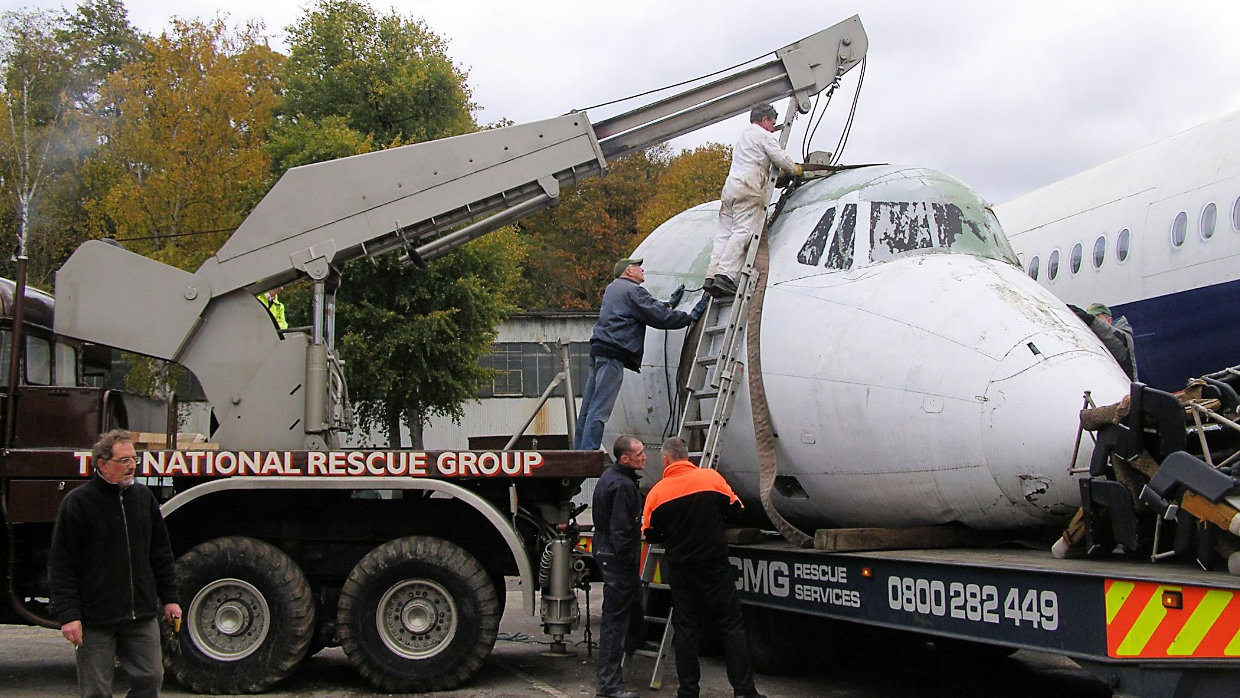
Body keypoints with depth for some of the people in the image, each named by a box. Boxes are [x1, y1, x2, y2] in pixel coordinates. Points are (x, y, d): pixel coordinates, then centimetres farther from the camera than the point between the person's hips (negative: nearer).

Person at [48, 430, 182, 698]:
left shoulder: (144, 497, 9)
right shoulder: (77, 502, -7)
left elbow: (161, 553, 16)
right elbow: (61, 566, -8)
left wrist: (170, 598, 12)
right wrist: (68, 614, -14)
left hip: (142, 616, 5)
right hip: (95, 619, -4)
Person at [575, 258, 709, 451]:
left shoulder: (612, 288, 25)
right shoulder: (633, 291, -4)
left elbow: (649, 308, 30)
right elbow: (660, 317, -11)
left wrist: (670, 303, 34)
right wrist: (690, 317, -2)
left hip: (599, 349, 10)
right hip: (612, 355, -10)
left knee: (587, 410, 9)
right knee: (599, 411, -13)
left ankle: (579, 452, 10)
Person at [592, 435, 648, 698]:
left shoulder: (609, 475, 11)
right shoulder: (623, 485, -23)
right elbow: (622, 530, -25)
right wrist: (629, 561, -18)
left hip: (605, 550, 10)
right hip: (618, 557, -10)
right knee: (616, 618, -7)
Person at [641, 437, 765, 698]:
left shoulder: (657, 493, -4)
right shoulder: (711, 478, -6)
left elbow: (650, 534, 2)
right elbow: (735, 509, 1)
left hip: (679, 568, 1)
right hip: (715, 566, -1)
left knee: (685, 629, 9)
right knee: (731, 626, 4)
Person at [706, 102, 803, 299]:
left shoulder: (743, 135, 31)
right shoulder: (763, 135, 3)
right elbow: (780, 158, -2)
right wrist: (797, 170, 17)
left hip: (730, 186, 9)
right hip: (747, 188, -9)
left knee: (724, 234, 2)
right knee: (743, 232, -16)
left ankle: (712, 275, -10)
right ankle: (725, 276, -28)